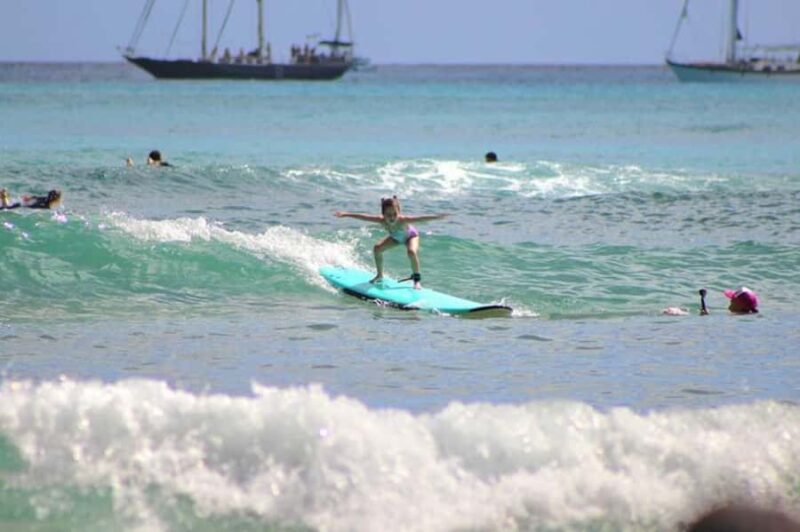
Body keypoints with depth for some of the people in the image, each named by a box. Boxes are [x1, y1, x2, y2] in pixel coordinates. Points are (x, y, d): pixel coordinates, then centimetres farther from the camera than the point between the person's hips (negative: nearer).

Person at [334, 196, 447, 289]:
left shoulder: (403, 220, -45)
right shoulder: (382, 221, -34)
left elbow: (420, 218, -57)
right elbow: (364, 217, -26)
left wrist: (436, 217, -71)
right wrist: (346, 214, -23)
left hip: (410, 235, -5)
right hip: (396, 237, 5)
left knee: (412, 251, -31)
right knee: (377, 248, -7)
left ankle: (417, 279, -12)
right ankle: (380, 275, 15)